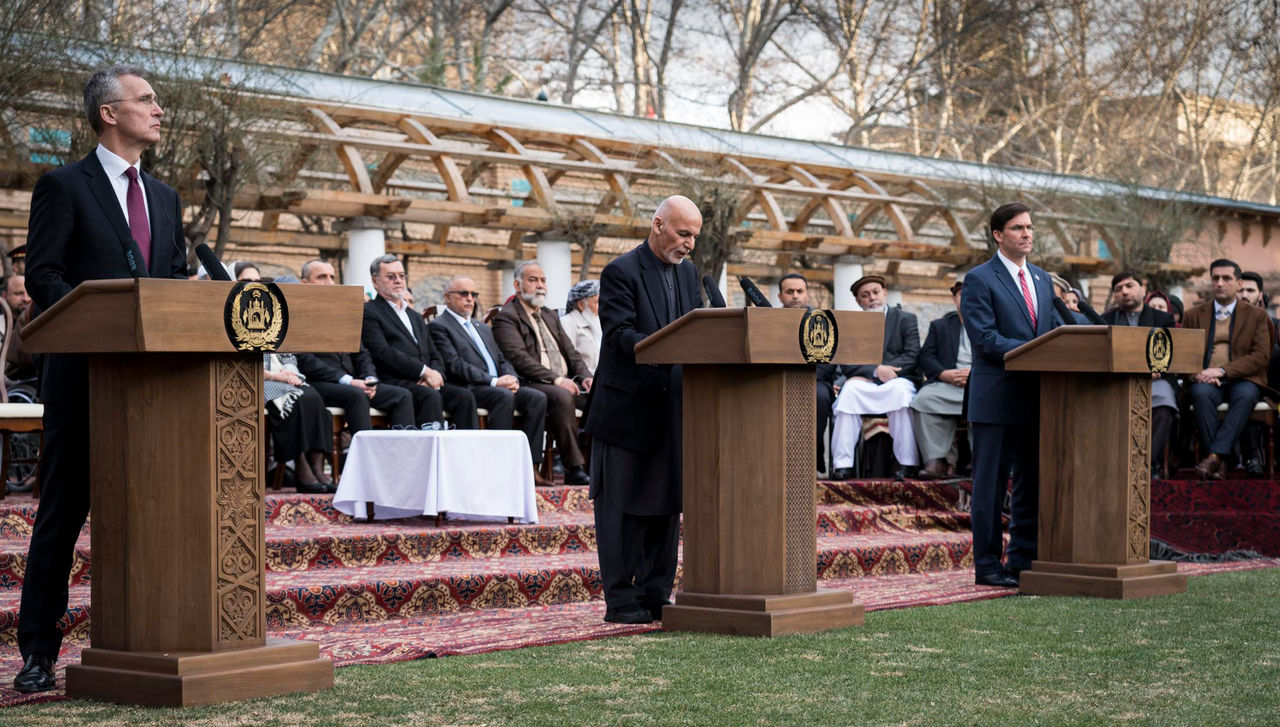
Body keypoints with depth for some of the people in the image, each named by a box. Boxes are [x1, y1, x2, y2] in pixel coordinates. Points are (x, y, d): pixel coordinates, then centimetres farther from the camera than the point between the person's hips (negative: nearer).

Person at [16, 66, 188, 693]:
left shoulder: (165, 197, 18)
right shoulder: (63, 187, 0)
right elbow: (42, 277, -7)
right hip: (84, 373, -5)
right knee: (63, 510, -1)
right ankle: (39, 651, 4)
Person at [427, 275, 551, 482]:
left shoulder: (482, 327, 29)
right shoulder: (438, 326, 1)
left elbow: (502, 359, 23)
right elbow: (455, 365, -11)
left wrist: (511, 379, -2)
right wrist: (494, 381, -19)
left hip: (499, 386, 8)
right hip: (467, 388, -8)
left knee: (537, 397, -16)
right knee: (504, 396, -35)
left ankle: (530, 467, -21)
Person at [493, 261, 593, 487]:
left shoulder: (550, 316, 26)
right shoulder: (506, 317, 0)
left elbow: (570, 352, 22)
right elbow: (518, 357, -13)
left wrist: (585, 376, 1)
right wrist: (555, 379, -22)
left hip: (566, 382, 7)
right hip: (531, 384, -7)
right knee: (562, 397, -37)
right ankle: (574, 468, -34)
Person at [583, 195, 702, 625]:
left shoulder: (688, 272, 13)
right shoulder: (621, 272, -10)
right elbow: (620, 334, -19)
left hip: (671, 407, 7)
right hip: (627, 407, -7)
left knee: (666, 503, 10)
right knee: (621, 506, -1)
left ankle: (655, 596, 18)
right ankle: (620, 601, 4)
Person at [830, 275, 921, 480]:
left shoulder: (905, 319, 12)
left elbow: (912, 356, -1)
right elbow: (848, 365, 2)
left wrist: (888, 370, -16)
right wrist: (876, 370, -16)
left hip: (897, 380, -1)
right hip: (865, 383, 1)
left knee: (900, 390, -37)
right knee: (850, 389, -33)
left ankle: (906, 462, -33)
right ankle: (843, 464, -36)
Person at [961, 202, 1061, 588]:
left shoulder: (1042, 279, 17)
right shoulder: (979, 280, -6)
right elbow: (985, 339, -14)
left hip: (1037, 397, 7)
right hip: (997, 399, -7)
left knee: (1032, 484, 10)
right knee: (990, 484, -2)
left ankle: (1023, 560, 18)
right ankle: (987, 564, 4)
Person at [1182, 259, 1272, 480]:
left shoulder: (1256, 316, 13)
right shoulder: (1194, 315, 19)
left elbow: (1261, 356, 0)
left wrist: (1223, 370, -14)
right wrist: (1198, 374, -12)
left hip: (1241, 380, -1)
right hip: (1206, 380, 1)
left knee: (1246, 395, -37)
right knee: (1201, 393, -35)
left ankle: (1214, 457, -43)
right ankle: (1218, 464, -37)